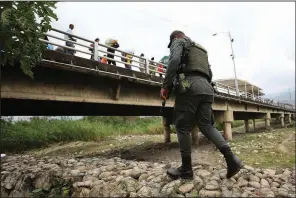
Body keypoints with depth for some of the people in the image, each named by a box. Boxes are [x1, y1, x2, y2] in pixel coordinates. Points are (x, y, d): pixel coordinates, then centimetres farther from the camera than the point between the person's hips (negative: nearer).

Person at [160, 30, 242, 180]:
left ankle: (186, 169, 5)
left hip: (189, 87, -7)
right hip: (206, 88, 8)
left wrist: (165, 85, -13)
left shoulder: (179, 42, 12)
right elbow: (209, 73, 29)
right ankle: (231, 158, -5)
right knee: (206, 125, 8)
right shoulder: (201, 49, 34)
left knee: (183, 127, -2)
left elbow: (174, 60, -10)